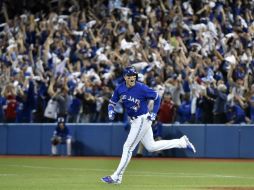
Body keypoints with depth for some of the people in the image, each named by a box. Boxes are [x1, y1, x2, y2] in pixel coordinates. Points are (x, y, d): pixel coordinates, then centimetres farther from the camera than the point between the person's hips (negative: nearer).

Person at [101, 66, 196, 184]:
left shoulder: (142, 88, -19)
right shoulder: (120, 89, -2)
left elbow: (157, 98, -7)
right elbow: (112, 102, 8)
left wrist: (154, 113, -11)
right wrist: (111, 111, -13)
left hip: (142, 120, -8)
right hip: (134, 121, 8)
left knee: (128, 147, -5)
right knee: (151, 147, 15)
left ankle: (116, 177, 3)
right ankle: (182, 142, 24)